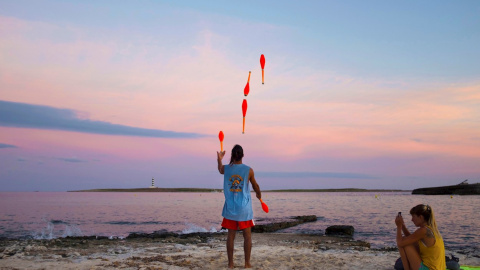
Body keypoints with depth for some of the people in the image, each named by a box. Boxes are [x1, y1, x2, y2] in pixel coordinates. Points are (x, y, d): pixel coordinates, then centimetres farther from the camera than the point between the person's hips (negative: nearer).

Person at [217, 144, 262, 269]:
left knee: (231, 235, 8)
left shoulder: (226, 168, -3)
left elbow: (220, 170, 24)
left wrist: (219, 160, 37)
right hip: (244, 208, -2)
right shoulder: (249, 170, -7)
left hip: (230, 208, 2)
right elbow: (255, 186, 8)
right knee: (247, 235, 7)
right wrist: (259, 194, 27)